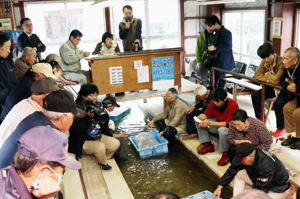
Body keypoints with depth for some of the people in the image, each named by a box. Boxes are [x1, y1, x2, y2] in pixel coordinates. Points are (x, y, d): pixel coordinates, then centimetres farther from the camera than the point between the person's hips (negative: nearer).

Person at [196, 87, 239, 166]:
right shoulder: (213, 102, -13)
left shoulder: (233, 105, -29)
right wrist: (202, 116, -28)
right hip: (217, 123, 7)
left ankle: (226, 154, -17)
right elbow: (206, 114, -1)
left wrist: (210, 123, -39)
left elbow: (228, 123, -32)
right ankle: (208, 145, 2)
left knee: (222, 130, -39)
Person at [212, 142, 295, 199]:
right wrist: (219, 188, -11)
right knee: (239, 173, -10)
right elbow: (232, 170, -8)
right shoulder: (245, 157, -17)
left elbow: (259, 191, -32)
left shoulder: (266, 166, -38)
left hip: (277, 186, -7)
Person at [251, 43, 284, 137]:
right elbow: (257, 75, -7)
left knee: (278, 102, -31)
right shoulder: (264, 62, -4)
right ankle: (260, 118, 15)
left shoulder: (281, 62, -27)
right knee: (255, 95, -5)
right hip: (271, 87, 7)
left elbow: (276, 80, -34)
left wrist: (267, 75, -15)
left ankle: (281, 127, -9)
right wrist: (269, 79, -22)